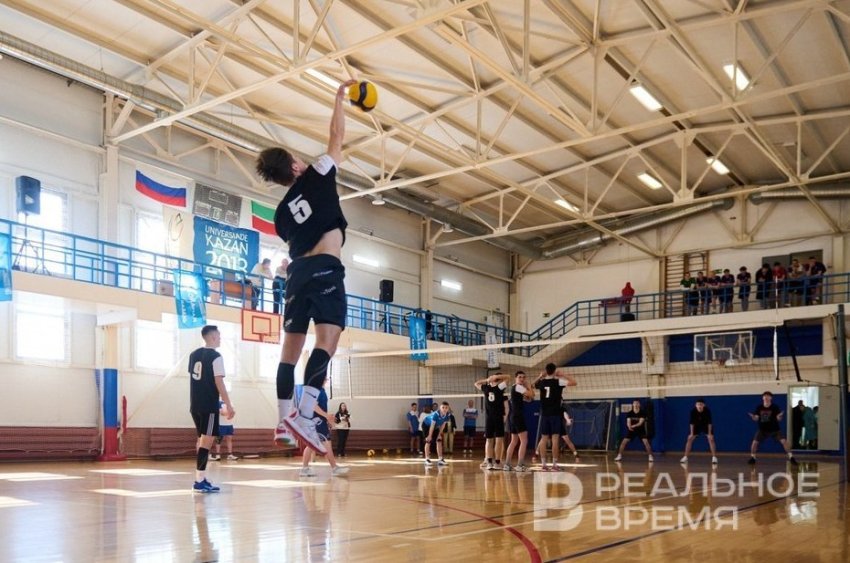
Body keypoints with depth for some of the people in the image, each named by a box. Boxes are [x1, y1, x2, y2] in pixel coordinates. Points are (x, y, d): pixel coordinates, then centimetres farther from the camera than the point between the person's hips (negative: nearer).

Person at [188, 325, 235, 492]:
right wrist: (229, 405, -10)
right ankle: (199, 481, -9)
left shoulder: (193, 355, 13)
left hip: (195, 405, 8)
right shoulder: (215, 356, -10)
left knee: (202, 439, 14)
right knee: (207, 440, -6)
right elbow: (219, 383, -14)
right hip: (209, 405, -8)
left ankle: (201, 479, 17)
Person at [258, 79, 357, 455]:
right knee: (327, 340, -14)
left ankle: (283, 422, 9)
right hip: (324, 268, -6)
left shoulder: (282, 212, 20)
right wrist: (339, 99, 26)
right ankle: (303, 416, -28)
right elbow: (336, 137, 14)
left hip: (298, 271, 7)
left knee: (291, 346, 8)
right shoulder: (316, 177, 7)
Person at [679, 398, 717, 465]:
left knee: (711, 439, -18)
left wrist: (709, 434, -28)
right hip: (697, 425, 2)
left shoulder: (707, 410, -33)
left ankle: (714, 458, -13)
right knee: (690, 438, -5)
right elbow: (692, 422, -20)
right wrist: (692, 433, -19)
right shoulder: (693, 411, -30)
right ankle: (685, 457, 2)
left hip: (706, 425, -2)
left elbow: (709, 422, -27)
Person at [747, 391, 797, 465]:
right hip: (762, 430, 2)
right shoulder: (759, 407, -7)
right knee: (755, 442, -9)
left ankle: (791, 457, -6)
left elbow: (778, 419, -14)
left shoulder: (775, 407, -12)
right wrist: (753, 417, -28)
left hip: (774, 429, -1)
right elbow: (756, 419, -5)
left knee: (783, 441, -15)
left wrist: (780, 416, -37)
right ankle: (752, 458, 9)